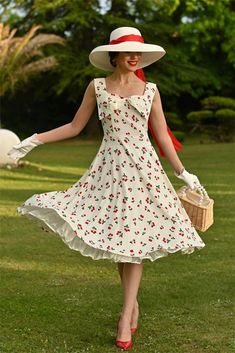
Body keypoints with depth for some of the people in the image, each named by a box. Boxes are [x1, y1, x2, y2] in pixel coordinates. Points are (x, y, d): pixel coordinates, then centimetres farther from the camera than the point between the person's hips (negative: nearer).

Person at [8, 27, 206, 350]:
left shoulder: (150, 90, 5)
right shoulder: (97, 87, 4)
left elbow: (162, 136, 7)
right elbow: (75, 127, 9)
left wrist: (183, 173, 5)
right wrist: (34, 140, 3)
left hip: (143, 167, 0)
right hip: (110, 168, 1)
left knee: (134, 238, -3)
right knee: (116, 237, 1)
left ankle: (126, 316, 0)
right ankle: (133, 303, 21)